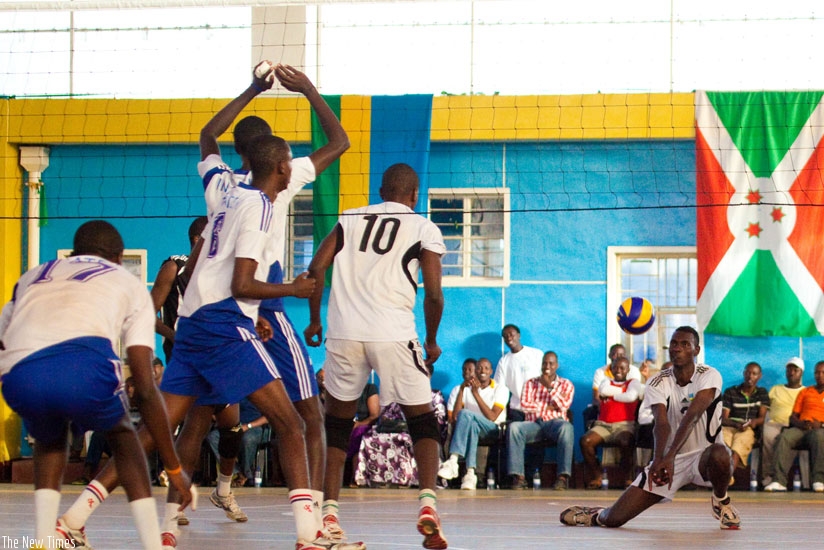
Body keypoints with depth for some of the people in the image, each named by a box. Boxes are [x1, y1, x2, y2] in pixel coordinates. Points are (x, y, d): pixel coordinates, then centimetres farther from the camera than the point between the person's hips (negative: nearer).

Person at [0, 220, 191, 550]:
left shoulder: (32, 277, 39)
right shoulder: (128, 284, 31)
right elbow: (145, 388, 23)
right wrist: (174, 468, 29)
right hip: (84, 364, -2)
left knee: (49, 439, 36)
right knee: (121, 433, 31)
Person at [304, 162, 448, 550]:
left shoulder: (349, 220, 16)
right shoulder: (424, 229, 8)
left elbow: (316, 268, 7)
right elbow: (433, 294, 2)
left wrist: (315, 321, 19)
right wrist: (432, 342, 16)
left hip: (344, 333, 2)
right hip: (394, 334, -2)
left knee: (337, 421, 16)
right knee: (422, 420, 9)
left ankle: (329, 514, 8)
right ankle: (428, 505, -11)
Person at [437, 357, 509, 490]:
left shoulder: (500, 389, 5)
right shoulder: (468, 388, 15)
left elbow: (492, 417, -11)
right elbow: (455, 416, 0)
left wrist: (476, 393, -15)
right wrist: (462, 389, -8)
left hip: (493, 430, -2)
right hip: (470, 427, 2)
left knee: (465, 414, -31)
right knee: (472, 425, -37)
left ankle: (453, 462, -42)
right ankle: (470, 473, -48)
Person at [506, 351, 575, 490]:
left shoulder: (566, 385, 18)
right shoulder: (531, 383, 21)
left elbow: (564, 405, -1)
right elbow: (525, 405, 5)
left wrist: (550, 387, -2)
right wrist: (548, 407, 0)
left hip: (554, 423, -1)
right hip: (533, 424, 1)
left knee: (567, 427, -39)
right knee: (513, 427, -32)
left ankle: (563, 476, -42)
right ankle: (517, 476, -36)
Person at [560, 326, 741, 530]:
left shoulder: (709, 376, -13)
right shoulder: (658, 383, -6)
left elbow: (691, 417, -28)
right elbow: (662, 424, -23)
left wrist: (670, 457, -41)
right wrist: (658, 460, -43)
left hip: (704, 454, -2)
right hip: (669, 459, 2)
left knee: (720, 454, -41)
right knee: (614, 518, -9)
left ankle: (722, 502, -7)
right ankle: (596, 516, 30)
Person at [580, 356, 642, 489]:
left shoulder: (633, 383, 14)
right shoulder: (607, 382, 22)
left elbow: (631, 397, -9)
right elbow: (603, 390, -3)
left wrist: (611, 394, 3)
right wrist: (622, 392, 3)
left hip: (624, 426, -3)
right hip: (603, 425, 3)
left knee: (625, 442, -39)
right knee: (585, 441, -27)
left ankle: (627, 477, -18)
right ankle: (595, 476, -13)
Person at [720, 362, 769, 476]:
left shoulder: (762, 393, 18)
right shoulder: (730, 392, 16)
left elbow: (762, 418, 6)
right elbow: (724, 418, 7)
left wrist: (754, 422, -20)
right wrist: (736, 424, -16)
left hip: (749, 430, -1)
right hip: (729, 427, 1)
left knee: (740, 441, -40)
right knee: (722, 442, -39)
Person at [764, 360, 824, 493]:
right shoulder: (805, 392, 25)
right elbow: (793, 417, 18)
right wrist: (801, 423, -5)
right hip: (801, 428, 3)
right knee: (784, 437, -31)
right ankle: (780, 481, -40)